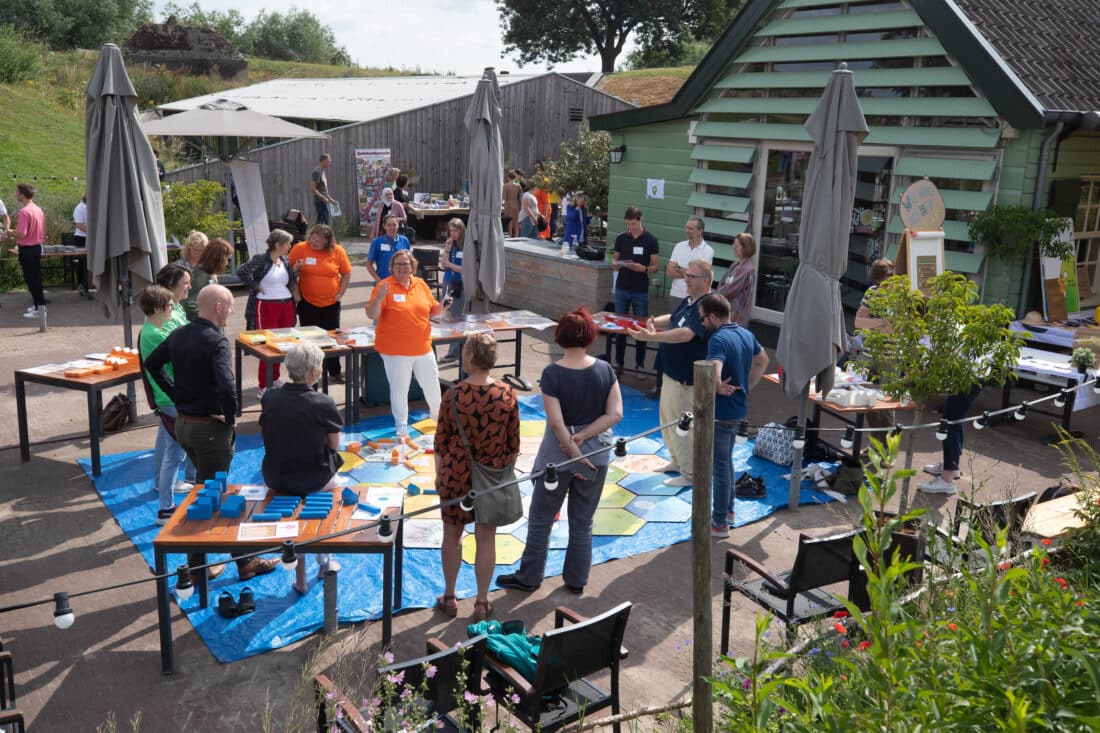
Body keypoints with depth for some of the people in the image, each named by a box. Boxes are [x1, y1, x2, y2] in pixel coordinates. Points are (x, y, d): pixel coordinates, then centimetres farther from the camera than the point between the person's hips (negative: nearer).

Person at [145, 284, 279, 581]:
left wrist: (177, 395, 13)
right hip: (210, 426, -8)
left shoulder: (178, 334, 4)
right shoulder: (217, 341, -21)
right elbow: (227, 386, -34)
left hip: (182, 422, 8)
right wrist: (230, 418, -17)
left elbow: (152, 363, 17)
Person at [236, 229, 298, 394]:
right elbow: (242, 271, -22)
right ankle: (264, 387, 4)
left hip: (287, 306, 7)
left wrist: (295, 269, 2)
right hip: (267, 307, -7)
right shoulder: (261, 260, -11)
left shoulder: (285, 261, 10)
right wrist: (256, 286, -15)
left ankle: (274, 378, 30)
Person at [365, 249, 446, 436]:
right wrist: (379, 298, -30)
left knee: (432, 385, 18)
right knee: (399, 390, 7)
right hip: (395, 351, -4)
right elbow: (371, 315, -12)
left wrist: (441, 306, -6)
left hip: (423, 348, 4)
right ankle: (402, 428, 24)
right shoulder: (385, 286, -9)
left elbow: (432, 310, 15)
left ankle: (438, 417, 42)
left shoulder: (421, 284, 5)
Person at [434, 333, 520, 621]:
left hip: (455, 475, -1)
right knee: (486, 538, 12)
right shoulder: (507, 395, -10)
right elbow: (513, 443, -2)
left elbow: (441, 441, -6)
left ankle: (449, 598, 29)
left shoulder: (454, 395, -14)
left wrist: (439, 475, 7)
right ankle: (482, 603, 23)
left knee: (452, 535, 16)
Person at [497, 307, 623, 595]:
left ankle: (528, 577, 26)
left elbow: (557, 422, -21)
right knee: (583, 522, 17)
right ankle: (576, 580, 28)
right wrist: (583, 437, -13)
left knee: (540, 520, 14)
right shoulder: (605, 370, -8)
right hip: (597, 455, 3)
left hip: (558, 455, -3)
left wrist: (574, 451, -11)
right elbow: (615, 414, -11)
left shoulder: (552, 373, -17)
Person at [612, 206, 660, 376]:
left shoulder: (650, 240, -2)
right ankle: (619, 363, 17)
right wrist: (615, 265, -12)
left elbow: (655, 266, -1)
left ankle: (640, 365, 12)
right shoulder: (621, 238, 5)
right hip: (622, 289, 2)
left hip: (641, 291, -2)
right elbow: (615, 262, 12)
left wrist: (643, 268, -20)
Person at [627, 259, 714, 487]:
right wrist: (653, 322, 2)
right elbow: (673, 319, 24)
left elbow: (686, 334, -37)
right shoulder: (689, 301, 9)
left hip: (686, 378, -11)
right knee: (667, 417, 23)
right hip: (671, 372, 11)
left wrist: (651, 336, -44)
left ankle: (690, 474, 12)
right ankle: (677, 461, 40)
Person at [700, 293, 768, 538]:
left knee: (720, 466, 3)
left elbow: (714, 373, -40)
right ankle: (728, 510, 37)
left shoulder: (718, 339, -24)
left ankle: (720, 523, 14)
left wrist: (719, 388, -20)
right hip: (739, 408, 9)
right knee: (727, 460, 24)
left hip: (721, 412, -9)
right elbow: (762, 361, 21)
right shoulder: (747, 334, 5)